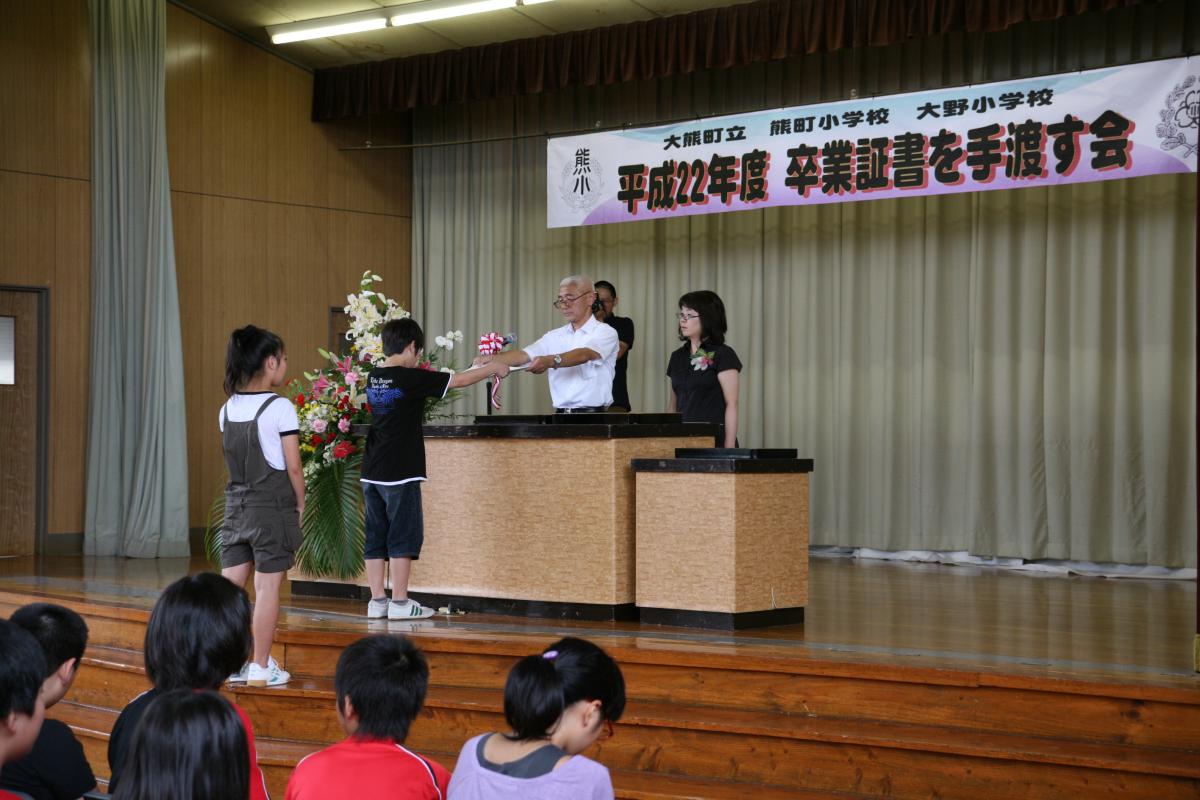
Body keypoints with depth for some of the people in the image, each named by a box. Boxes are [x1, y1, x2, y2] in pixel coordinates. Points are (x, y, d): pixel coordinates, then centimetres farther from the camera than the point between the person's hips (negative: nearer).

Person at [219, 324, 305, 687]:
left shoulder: (228, 408, 6)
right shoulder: (280, 408, -12)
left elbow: (232, 458, 10)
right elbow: (293, 467, -11)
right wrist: (300, 504, 1)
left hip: (236, 504, 6)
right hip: (272, 507, -6)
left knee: (231, 584, 7)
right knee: (267, 587, 0)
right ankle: (261, 668, 3)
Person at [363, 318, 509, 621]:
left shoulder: (374, 378, 9)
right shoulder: (411, 378, -13)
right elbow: (458, 380, -5)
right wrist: (493, 369, 10)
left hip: (372, 473, 7)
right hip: (400, 473, -7)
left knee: (376, 538, 9)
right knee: (403, 536, -1)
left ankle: (377, 600, 12)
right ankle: (399, 602, 1)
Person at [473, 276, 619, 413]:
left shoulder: (605, 332, 0)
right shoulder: (555, 336, 16)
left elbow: (585, 355, -18)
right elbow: (523, 355, 6)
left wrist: (551, 361, -35)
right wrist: (491, 359, -11)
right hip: (560, 415, 4)